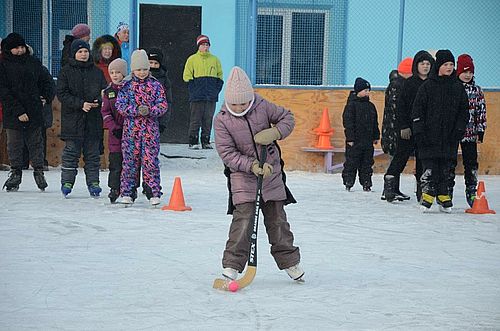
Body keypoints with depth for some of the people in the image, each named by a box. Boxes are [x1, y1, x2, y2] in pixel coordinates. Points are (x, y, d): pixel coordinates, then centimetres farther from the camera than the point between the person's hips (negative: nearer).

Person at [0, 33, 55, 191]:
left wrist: (46, 97, 6)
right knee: (14, 144, 4)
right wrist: (18, 111, -15)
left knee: (36, 142, 6)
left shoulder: (33, 63, 7)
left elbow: (47, 80, 21)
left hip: (34, 112, 2)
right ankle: (16, 173, 14)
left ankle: (39, 171, 14)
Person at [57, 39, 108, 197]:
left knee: (93, 153, 5)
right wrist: (80, 104, -16)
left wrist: (98, 102, -10)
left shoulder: (97, 72, 11)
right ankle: (67, 181, 6)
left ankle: (93, 182, 11)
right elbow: (62, 94, -5)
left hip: (94, 119, 3)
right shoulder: (66, 71, 2)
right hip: (72, 119, -2)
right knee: (71, 152, -1)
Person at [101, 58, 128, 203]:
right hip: (115, 133, 2)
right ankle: (114, 189, 3)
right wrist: (113, 127, -6)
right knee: (115, 162, -2)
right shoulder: (108, 91, 9)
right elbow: (105, 112, 7)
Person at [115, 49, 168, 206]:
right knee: (130, 160, 3)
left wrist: (150, 110, -17)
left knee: (150, 160, -3)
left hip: (150, 129, -1)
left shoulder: (156, 85, 4)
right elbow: (120, 105, -3)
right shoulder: (127, 86, 4)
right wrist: (137, 110, -17)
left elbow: (163, 105, 2)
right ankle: (127, 192, 11)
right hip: (131, 128, 1)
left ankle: (154, 192, 2)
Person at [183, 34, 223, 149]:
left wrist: (217, 89, 4)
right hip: (197, 96, -3)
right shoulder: (192, 59, 5)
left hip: (211, 96, 3)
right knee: (196, 119, -5)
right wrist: (194, 89, -9)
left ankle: (206, 142, 9)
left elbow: (220, 76, 18)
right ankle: (193, 142, -2)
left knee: (208, 119, 4)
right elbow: (187, 76, 2)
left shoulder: (215, 60, 14)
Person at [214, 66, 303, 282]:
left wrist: (275, 132, -15)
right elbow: (227, 153, -15)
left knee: (276, 218, 11)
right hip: (242, 175, -3)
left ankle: (289, 261, 23)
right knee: (243, 218, -14)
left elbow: (287, 118, 6)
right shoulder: (222, 120, -13)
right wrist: (252, 166, -25)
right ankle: (231, 265, -9)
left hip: (271, 170, 3)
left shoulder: (262, 107, -7)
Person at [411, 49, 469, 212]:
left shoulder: (458, 87, 9)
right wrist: (419, 131, -8)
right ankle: (427, 195, -1)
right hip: (430, 137, -3)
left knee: (446, 168, 7)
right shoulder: (428, 86, 0)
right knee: (430, 168, -6)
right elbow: (417, 110, -1)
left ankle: (444, 196, 14)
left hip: (449, 137, 3)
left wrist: (459, 130, 0)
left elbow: (464, 111, 11)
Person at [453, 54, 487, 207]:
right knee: (450, 163, 3)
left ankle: (472, 193, 8)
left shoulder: (477, 90, 7)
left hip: (470, 133, 2)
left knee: (471, 163, 1)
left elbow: (481, 111, 9)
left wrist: (480, 131, 4)